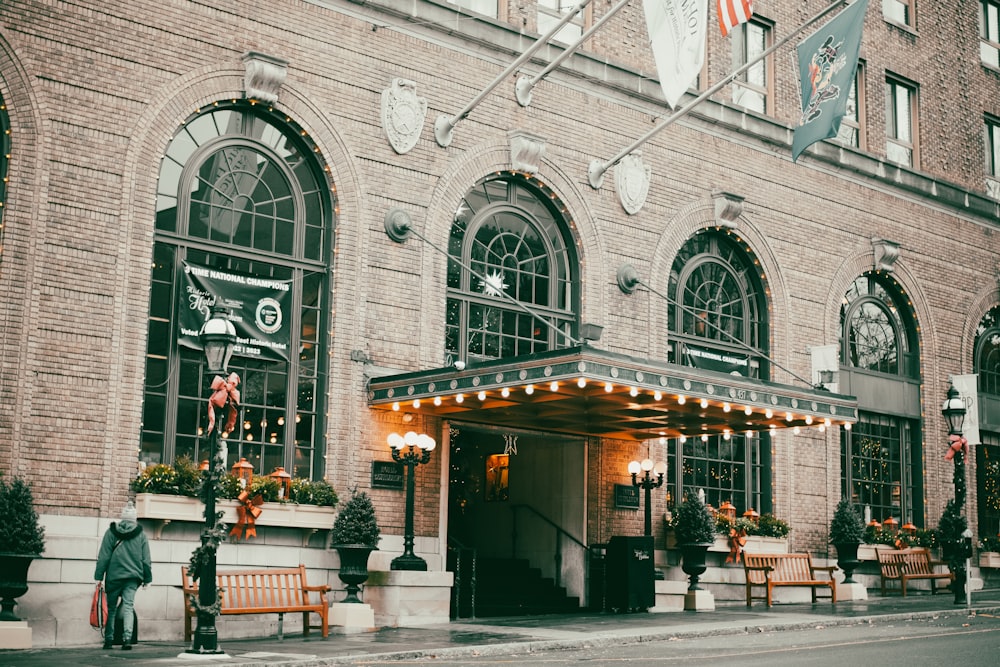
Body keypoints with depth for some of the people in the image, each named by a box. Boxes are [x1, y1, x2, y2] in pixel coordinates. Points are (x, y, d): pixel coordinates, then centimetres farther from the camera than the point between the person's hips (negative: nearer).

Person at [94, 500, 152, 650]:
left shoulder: (111, 532, 0)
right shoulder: (141, 535, 3)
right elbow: (146, 560, 5)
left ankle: (108, 639, 15)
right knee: (128, 607, -2)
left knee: (111, 608, 12)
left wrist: (98, 576, 1)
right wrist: (147, 578, 13)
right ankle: (127, 638, -18)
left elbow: (103, 557, -1)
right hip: (133, 577, 0)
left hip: (113, 576, 0)